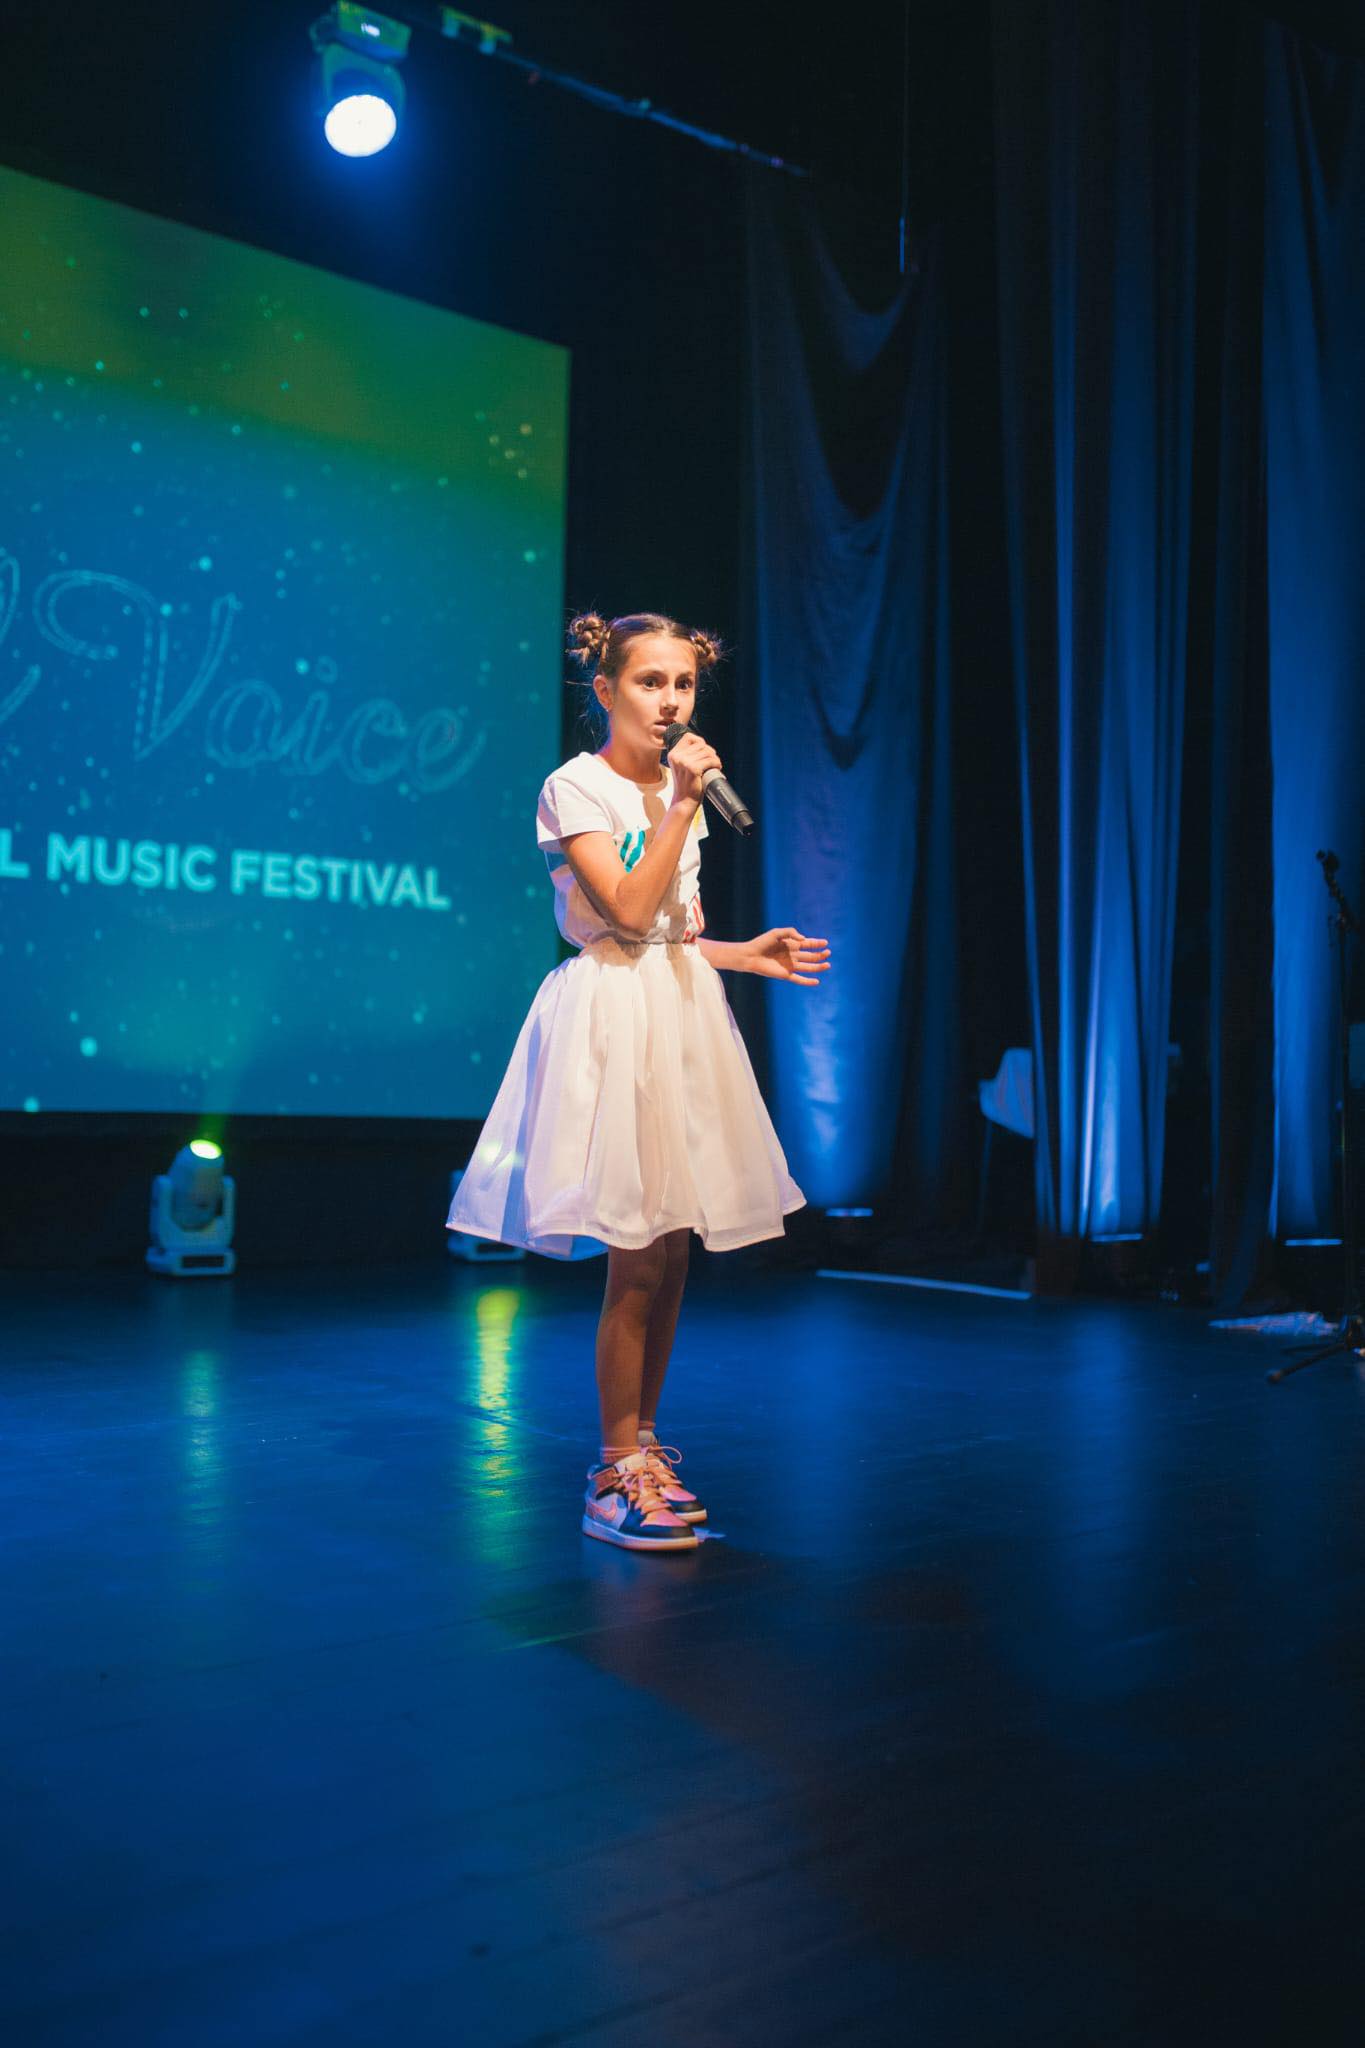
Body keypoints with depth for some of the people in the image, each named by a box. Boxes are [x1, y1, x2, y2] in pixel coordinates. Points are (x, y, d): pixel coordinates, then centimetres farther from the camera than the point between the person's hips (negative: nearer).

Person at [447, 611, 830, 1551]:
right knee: (638, 1261, -7)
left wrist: (745, 954, 7)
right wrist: (679, 805, -17)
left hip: (682, 1016, 7)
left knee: (672, 1250, 9)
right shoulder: (576, 788, -7)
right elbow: (628, 913, -18)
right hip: (614, 1021, -7)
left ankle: (639, 1442, 22)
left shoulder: (682, 789, 15)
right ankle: (619, 1472, 5)